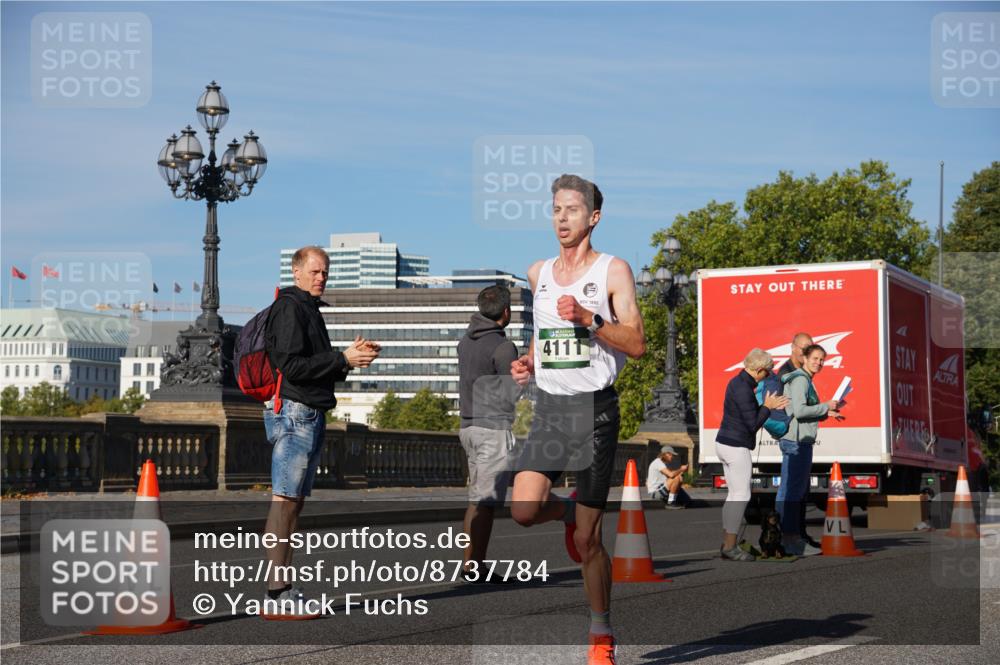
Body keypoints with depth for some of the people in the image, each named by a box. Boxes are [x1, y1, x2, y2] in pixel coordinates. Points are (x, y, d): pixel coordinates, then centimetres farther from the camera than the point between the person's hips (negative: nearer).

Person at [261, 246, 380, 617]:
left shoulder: (308, 310, 23)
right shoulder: (289, 309, -9)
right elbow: (291, 365, -18)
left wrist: (351, 357, 7)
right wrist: (343, 360, -14)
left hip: (309, 415, 10)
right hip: (294, 412, -10)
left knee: (294, 501, 10)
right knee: (285, 500, -11)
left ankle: (283, 591, 13)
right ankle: (277, 595, -12)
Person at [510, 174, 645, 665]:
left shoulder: (613, 270, -2)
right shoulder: (538, 273, 13)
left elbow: (637, 344, -8)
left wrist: (589, 318, -21)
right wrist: (528, 362, 8)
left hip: (593, 407, -4)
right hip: (548, 405, 4)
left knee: (587, 540, -2)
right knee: (523, 510, -15)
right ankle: (568, 513, 20)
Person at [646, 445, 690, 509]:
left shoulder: (662, 463, 17)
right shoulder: (658, 462, -16)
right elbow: (671, 475, -28)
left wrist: (680, 473, -7)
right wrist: (681, 469, -12)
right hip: (655, 492, -11)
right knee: (676, 478, -24)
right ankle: (670, 503, -18)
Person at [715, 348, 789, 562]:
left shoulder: (737, 382, 11)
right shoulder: (743, 389, -20)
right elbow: (753, 424, -19)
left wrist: (769, 406, 9)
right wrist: (767, 407, -6)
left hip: (725, 444, 10)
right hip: (736, 447, -10)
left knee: (734, 494, 14)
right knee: (741, 496, -4)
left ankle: (727, 544, 17)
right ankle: (730, 547, -2)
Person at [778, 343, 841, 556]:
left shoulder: (805, 380, 20)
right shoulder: (800, 379, -12)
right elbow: (799, 411, -22)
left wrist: (826, 413, 14)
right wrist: (826, 406, -11)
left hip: (800, 441, 11)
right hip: (796, 440, -11)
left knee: (801, 491, 15)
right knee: (792, 491, -9)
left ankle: (794, 538, 21)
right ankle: (788, 539, -8)